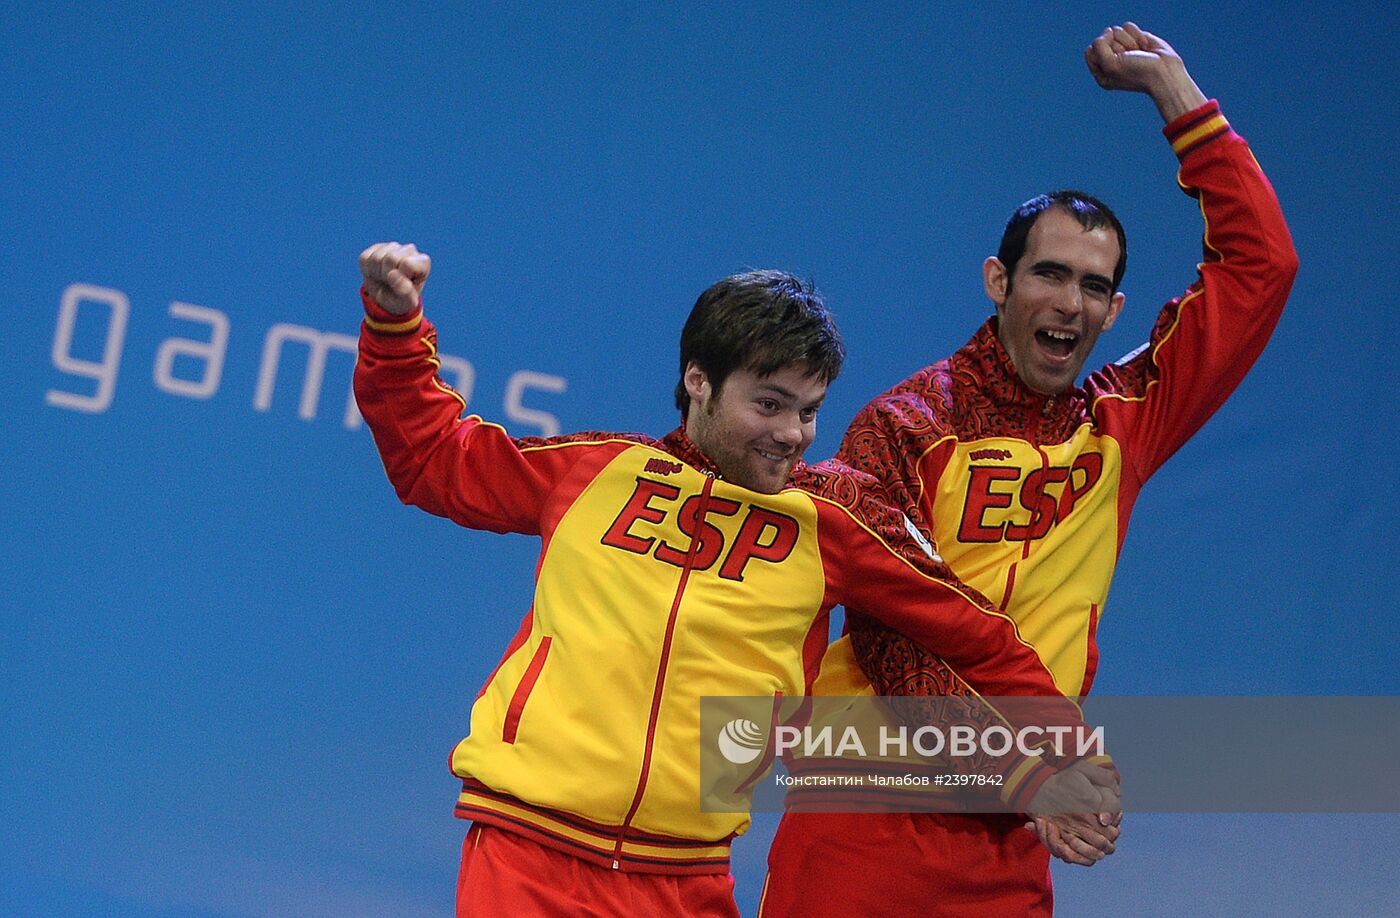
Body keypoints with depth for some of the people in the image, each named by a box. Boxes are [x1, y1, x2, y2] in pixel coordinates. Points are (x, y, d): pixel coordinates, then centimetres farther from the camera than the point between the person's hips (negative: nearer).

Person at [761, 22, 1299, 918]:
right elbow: (893, 627, -11)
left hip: (1011, 842, 3)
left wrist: (1174, 88, 12)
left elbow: (1261, 266, 11)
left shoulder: (1123, 424, 8)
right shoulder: (906, 426, -3)